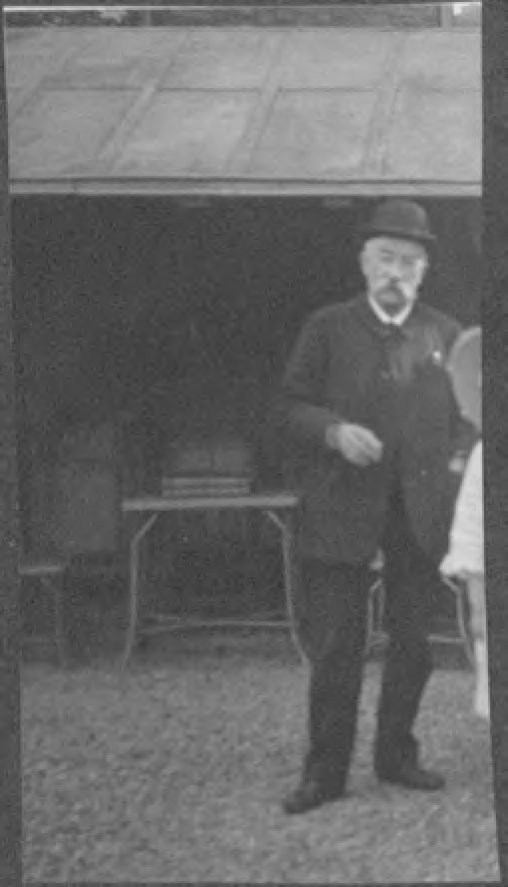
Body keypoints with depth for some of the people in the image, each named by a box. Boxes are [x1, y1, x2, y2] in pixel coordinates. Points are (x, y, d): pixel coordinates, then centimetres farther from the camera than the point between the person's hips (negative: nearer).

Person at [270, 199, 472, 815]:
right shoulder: (327, 329, 4)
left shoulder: (445, 335, 11)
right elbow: (285, 409, 2)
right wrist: (333, 432, -16)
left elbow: (462, 417, 12)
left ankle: (396, 755, 23)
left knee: (413, 640, 9)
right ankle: (325, 771, 7)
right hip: (341, 508, -3)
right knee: (335, 644, -1)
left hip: (421, 510, 3)